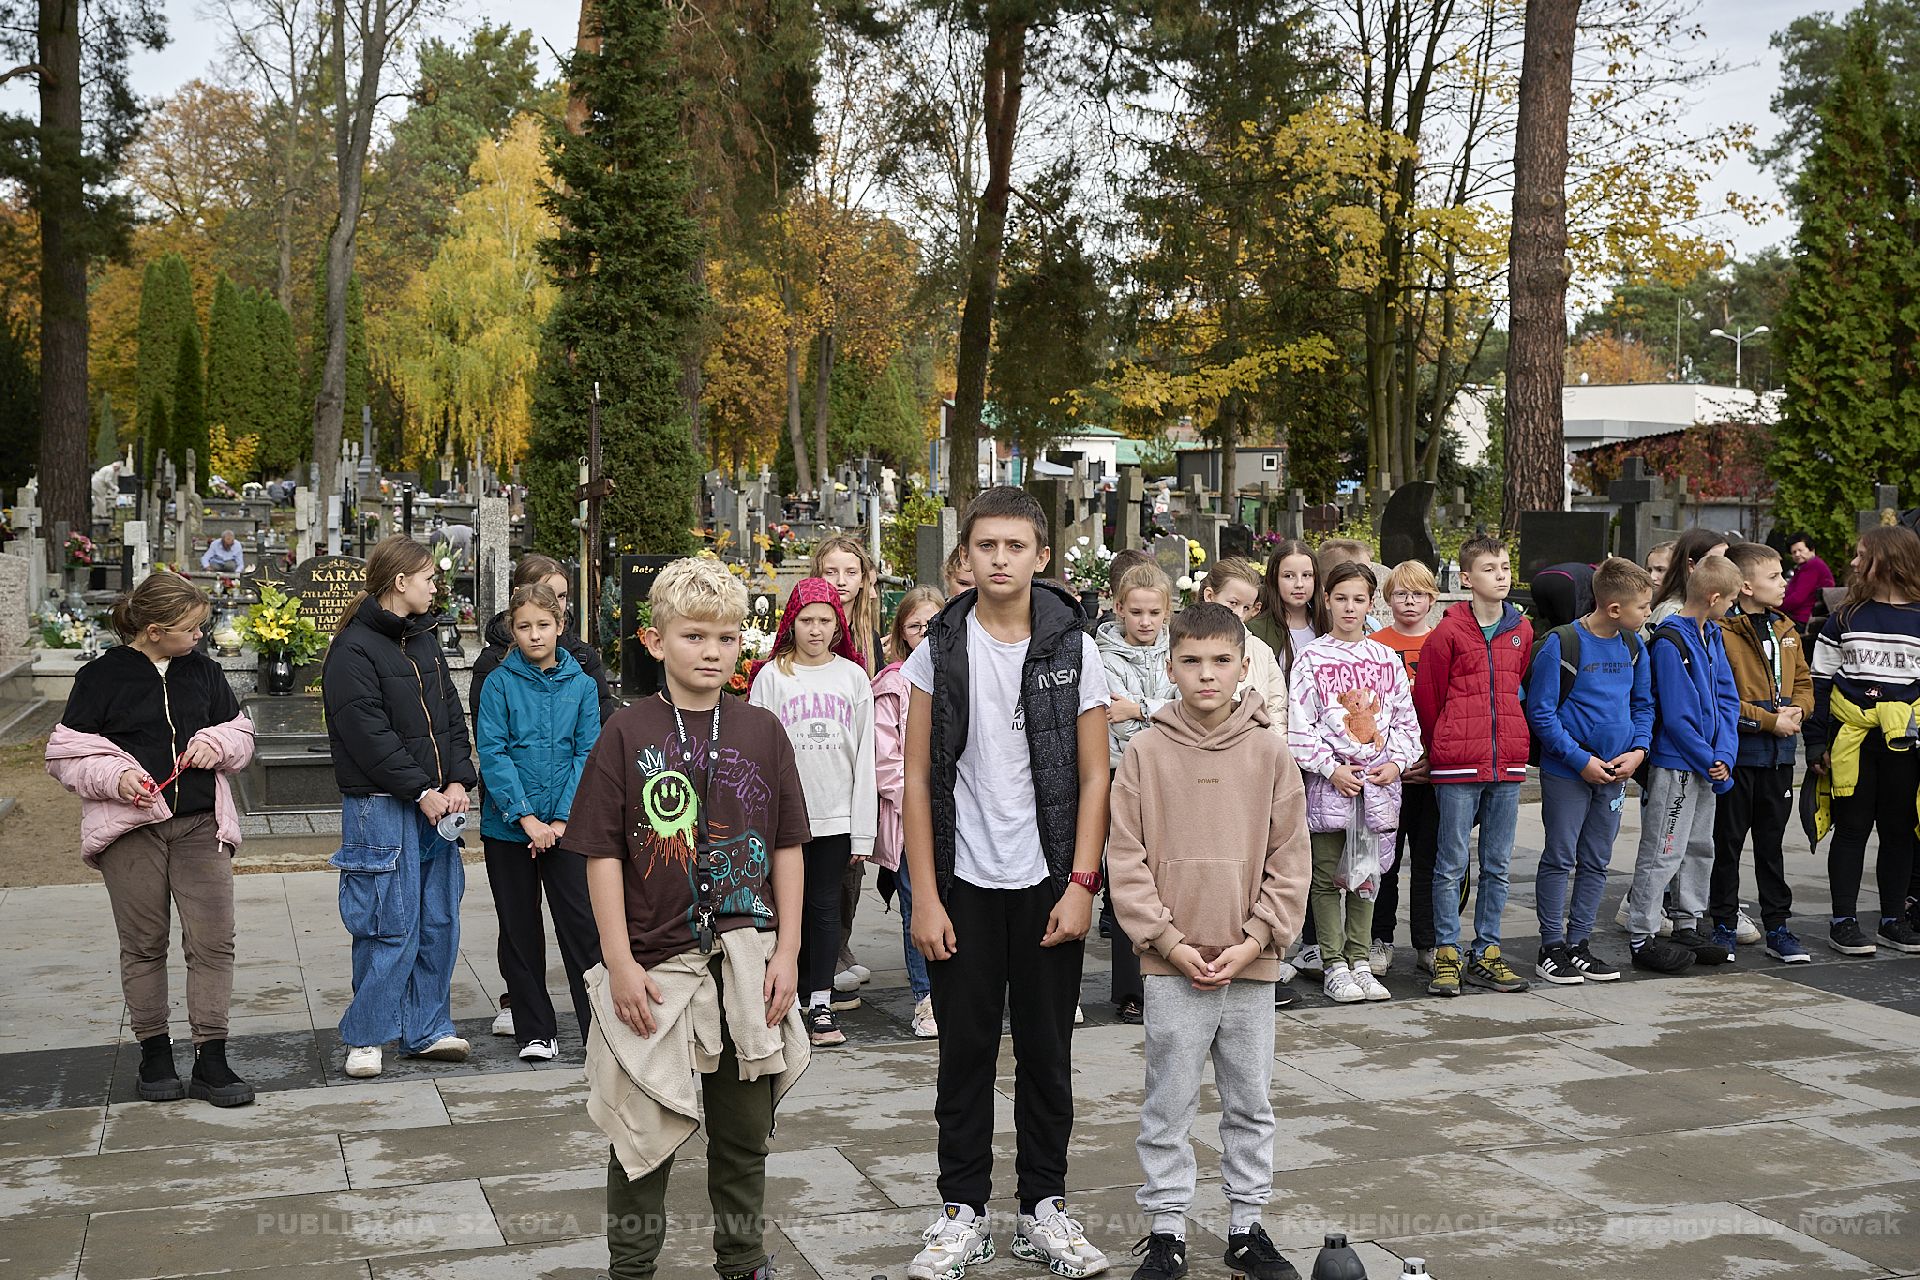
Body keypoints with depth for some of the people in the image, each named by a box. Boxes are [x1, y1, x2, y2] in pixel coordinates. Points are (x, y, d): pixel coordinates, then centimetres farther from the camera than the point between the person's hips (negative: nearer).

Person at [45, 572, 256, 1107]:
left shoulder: (203, 670, 9)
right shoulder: (101, 676, -3)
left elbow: (241, 732, 19)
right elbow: (66, 752, 0)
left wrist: (214, 743, -3)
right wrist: (114, 777, -17)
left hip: (200, 825, 3)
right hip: (130, 827, -2)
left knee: (213, 941, -5)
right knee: (143, 943, 6)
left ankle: (210, 1061, 1)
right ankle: (154, 1053, 21)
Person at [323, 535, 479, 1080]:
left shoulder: (424, 641, 15)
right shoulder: (353, 650, -10)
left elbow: (452, 716, 13)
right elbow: (369, 736, -16)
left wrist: (458, 782, -1)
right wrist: (422, 792, -15)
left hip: (436, 803, 8)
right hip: (381, 807, -8)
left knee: (439, 920, 10)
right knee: (392, 925, -4)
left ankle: (427, 1028, 21)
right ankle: (365, 1036, 10)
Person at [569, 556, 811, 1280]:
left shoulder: (762, 732, 3)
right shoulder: (627, 736, -4)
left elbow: (787, 847, 6)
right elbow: (603, 855, -5)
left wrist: (787, 950, 1)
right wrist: (620, 963, -9)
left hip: (747, 962, 2)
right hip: (654, 967, -2)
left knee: (745, 1129, 13)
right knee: (644, 1128, 9)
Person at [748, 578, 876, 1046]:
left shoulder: (853, 676, 6)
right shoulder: (771, 676, 2)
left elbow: (865, 756, 6)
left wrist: (863, 829, 1)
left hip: (836, 814, 1)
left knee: (826, 907, 4)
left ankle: (820, 1003, 10)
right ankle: (793, 998, 15)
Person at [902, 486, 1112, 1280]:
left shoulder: (1073, 648, 0)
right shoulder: (940, 648, 0)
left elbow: (1093, 776, 1)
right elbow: (919, 776, 0)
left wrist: (1081, 885, -8)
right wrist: (924, 896, -5)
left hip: (1049, 884, 0)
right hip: (965, 885, 0)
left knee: (1047, 1053, 8)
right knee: (965, 1052, 7)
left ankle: (1044, 1208, 21)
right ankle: (962, 1213, 18)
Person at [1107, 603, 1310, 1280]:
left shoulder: (1269, 750, 0)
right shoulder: (1146, 752, -3)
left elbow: (1290, 859, 1)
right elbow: (1126, 858, -4)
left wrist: (1255, 940, -8)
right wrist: (1170, 942, -10)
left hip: (1250, 964, 2)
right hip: (1171, 966, -1)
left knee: (1251, 1103, 12)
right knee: (1168, 1104, 6)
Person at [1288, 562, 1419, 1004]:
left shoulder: (1387, 660, 9)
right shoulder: (1312, 659, -2)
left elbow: (1406, 721, 12)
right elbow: (1298, 725, -7)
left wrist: (1397, 761, -3)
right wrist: (1331, 768, -13)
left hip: (1378, 780, 3)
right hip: (1329, 781, -3)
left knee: (1367, 874, 9)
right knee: (1328, 877, 2)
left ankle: (1360, 960, 18)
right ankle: (1334, 965, 9)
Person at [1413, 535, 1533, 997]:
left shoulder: (1521, 631, 9)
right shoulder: (1448, 633, -6)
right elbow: (1427, 697, 0)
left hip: (1507, 765, 5)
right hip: (1458, 767, -5)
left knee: (1498, 864, 9)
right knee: (1452, 863, 0)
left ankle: (1486, 953, 18)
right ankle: (1446, 954, 9)